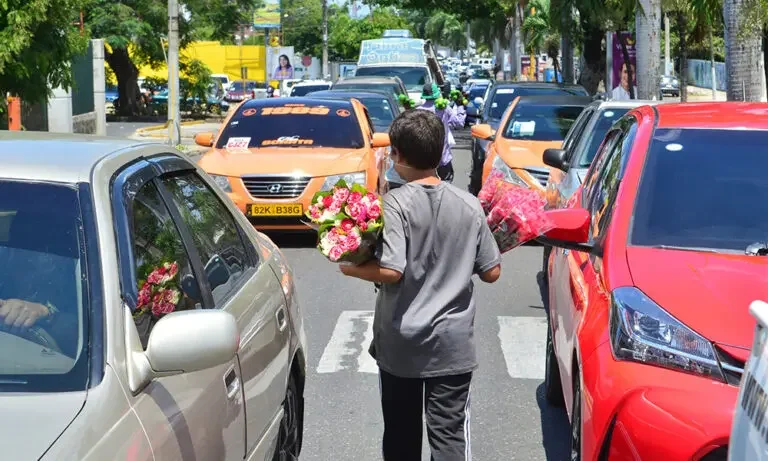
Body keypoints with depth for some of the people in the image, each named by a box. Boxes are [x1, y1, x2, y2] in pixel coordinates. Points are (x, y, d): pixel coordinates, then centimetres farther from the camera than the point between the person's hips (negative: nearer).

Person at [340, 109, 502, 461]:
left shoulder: (396, 203, -14)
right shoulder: (469, 205, -2)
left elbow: (391, 271, -21)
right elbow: (491, 272, 2)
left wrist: (351, 269, -5)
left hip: (400, 343, -2)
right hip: (452, 343, 2)